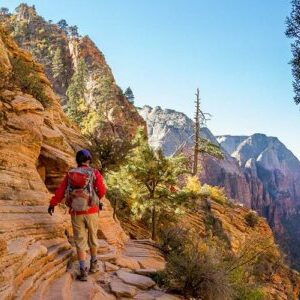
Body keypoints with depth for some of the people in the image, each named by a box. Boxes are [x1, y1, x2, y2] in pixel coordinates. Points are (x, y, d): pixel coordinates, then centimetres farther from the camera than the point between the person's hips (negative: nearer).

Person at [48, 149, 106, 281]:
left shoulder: (70, 174, 2)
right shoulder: (95, 173, -7)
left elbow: (60, 191, 6)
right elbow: (102, 191, -9)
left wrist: (52, 204, 22)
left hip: (76, 213, 1)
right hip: (91, 212, -1)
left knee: (80, 241, 6)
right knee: (92, 237, 20)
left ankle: (83, 271, 1)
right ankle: (93, 264, 34)